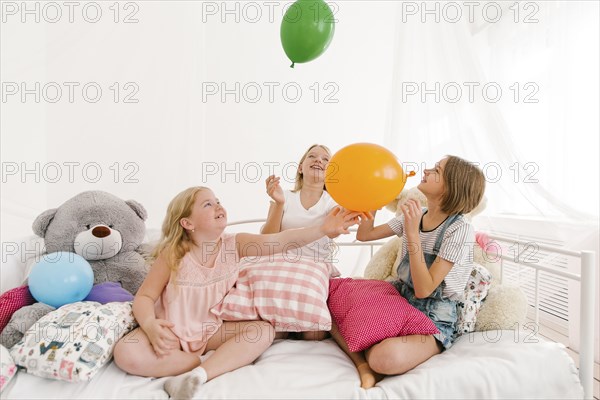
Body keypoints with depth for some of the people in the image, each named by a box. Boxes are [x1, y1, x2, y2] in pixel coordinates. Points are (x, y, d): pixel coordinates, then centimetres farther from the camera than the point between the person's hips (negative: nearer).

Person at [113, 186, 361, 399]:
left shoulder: (236, 244, -12)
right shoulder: (173, 255, -17)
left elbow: (280, 241, -26)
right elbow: (144, 297, -10)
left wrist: (322, 230, -40)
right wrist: (150, 325, -32)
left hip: (213, 329, 2)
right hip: (173, 332, -1)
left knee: (264, 330, -19)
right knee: (126, 354, -27)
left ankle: (198, 375, -28)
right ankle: (212, 361, -19)